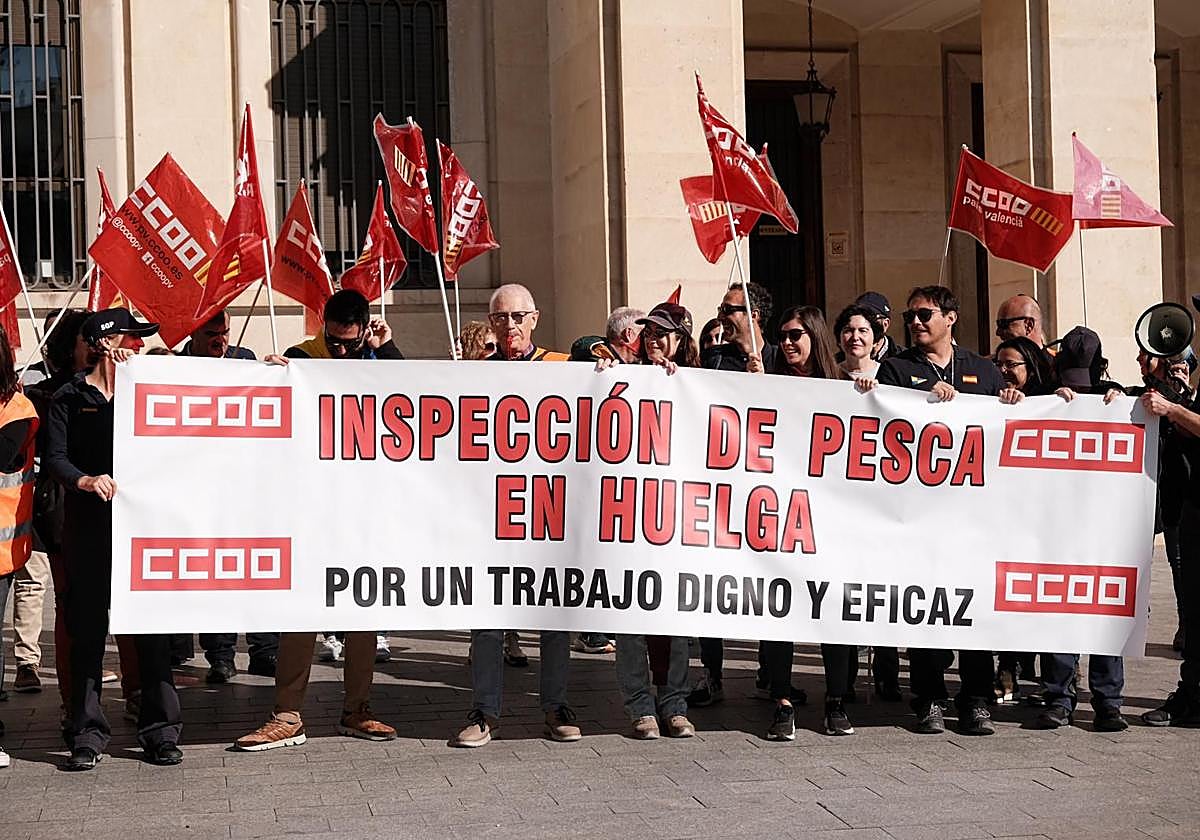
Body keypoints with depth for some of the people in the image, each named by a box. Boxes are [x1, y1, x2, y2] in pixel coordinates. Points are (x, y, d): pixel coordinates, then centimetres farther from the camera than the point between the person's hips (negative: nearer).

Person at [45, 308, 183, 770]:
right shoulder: (70, 397, 5)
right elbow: (54, 457, -5)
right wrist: (85, 480, -24)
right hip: (89, 525, -2)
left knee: (152, 627, 0)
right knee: (88, 628, 0)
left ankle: (160, 729, 6)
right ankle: (89, 732, 7)